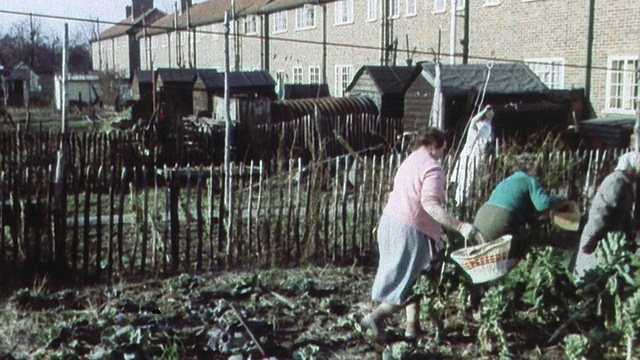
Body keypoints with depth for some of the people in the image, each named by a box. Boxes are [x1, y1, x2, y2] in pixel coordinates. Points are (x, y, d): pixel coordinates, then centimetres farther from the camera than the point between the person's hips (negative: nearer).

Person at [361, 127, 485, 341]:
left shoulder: (409, 161, 16)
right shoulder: (433, 168, -12)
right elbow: (430, 204, -26)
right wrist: (460, 226, -32)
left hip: (389, 221, 9)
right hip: (410, 229, -9)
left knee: (411, 276, 17)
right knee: (407, 280, 1)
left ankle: (412, 325, 18)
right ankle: (376, 317, -8)